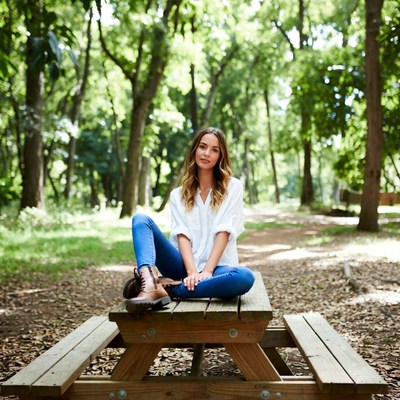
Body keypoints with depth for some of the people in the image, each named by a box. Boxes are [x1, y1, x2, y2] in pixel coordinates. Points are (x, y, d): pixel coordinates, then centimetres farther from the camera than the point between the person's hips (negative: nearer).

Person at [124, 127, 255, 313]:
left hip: (215, 268, -2)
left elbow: (224, 231, -4)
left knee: (245, 277, -36)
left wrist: (206, 271, -16)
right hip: (185, 267, 2)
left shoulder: (233, 187, 7)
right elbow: (182, 234, -2)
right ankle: (150, 284, -43)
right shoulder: (178, 194, 14)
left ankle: (167, 287, -29)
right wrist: (192, 272, -19)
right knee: (141, 219, -15)